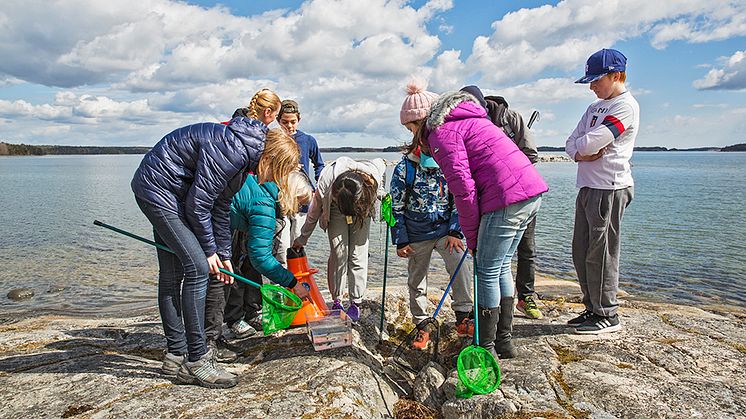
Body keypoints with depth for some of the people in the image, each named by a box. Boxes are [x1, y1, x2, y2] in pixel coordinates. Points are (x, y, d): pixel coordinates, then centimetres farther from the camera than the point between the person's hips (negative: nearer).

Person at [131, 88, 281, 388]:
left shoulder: (244, 151, 6)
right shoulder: (231, 149, -24)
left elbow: (221, 206, 10)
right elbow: (198, 203, -21)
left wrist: (224, 255, 12)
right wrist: (210, 250, -10)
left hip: (169, 193, 10)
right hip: (157, 187, -10)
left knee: (172, 275, 10)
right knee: (197, 268, -13)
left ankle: (175, 358, 19)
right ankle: (196, 361, -4)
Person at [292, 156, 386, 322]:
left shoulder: (375, 172, -36)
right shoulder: (325, 184, -36)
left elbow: (380, 162, -7)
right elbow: (314, 213, -16)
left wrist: (381, 193, -12)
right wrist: (303, 238, -3)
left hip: (363, 210, 1)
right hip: (335, 211, -1)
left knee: (358, 256, -6)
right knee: (338, 254, -9)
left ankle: (356, 303, 4)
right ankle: (336, 301, 6)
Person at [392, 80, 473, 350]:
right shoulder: (405, 168, -9)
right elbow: (397, 207, -3)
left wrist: (455, 231, -7)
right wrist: (400, 240, -4)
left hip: (446, 229, 0)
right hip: (417, 233, 0)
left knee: (460, 264, -20)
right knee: (417, 281, 8)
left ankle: (463, 315, -2)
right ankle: (422, 325, 25)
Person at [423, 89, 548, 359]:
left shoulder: (442, 133, -4)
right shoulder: (468, 121, 26)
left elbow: (463, 188, -13)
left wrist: (471, 237, -2)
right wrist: (476, 234, 22)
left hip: (507, 199, -10)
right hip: (532, 192, 10)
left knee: (487, 273, 2)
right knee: (502, 268, 18)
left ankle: (487, 350, 14)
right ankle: (504, 342, 29)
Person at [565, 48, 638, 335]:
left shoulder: (625, 106, -9)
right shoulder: (595, 108, 20)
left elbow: (589, 143, -20)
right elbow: (571, 144, 14)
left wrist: (580, 145, 2)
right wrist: (581, 153, -7)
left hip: (609, 188, -9)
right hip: (587, 187, 9)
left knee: (600, 253, -4)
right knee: (581, 252, 11)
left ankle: (608, 316, 8)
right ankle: (593, 309, 23)